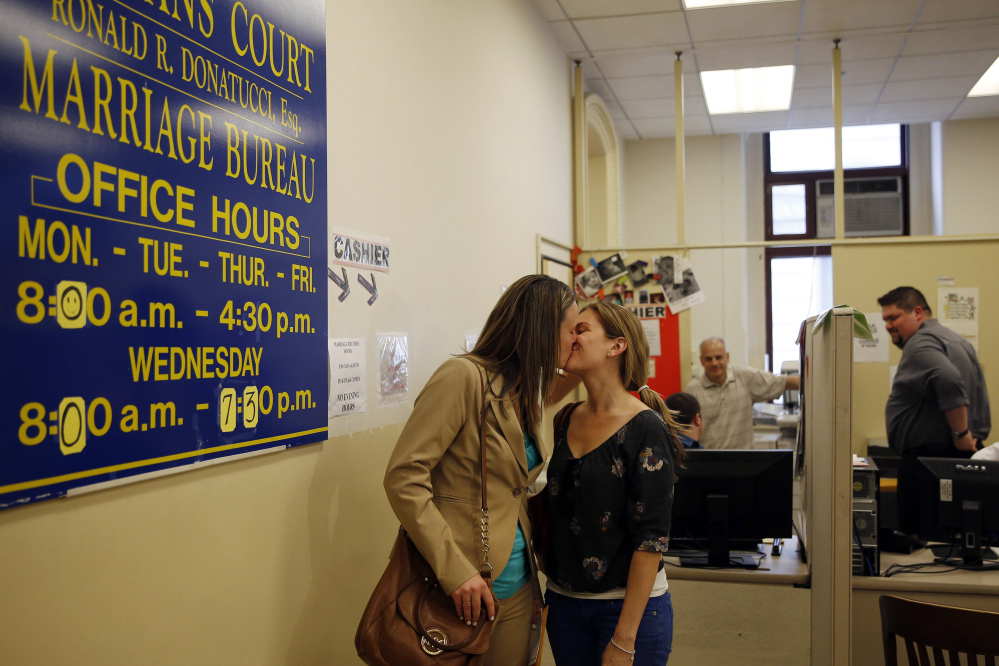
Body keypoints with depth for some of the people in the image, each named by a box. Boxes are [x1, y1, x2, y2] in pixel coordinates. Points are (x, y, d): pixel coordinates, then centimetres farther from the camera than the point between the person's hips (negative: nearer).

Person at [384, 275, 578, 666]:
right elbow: (404, 477, -19)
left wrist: (533, 582, 6)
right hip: (461, 591, -7)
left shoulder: (524, 396, 11)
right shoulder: (464, 377, -14)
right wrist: (455, 571, -23)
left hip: (517, 589, 8)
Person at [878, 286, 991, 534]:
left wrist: (961, 434, -24)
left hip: (930, 455, -11)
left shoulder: (921, 344, -15)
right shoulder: (951, 338, 19)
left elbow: (949, 382, -32)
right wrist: (964, 434, 17)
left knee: (916, 531, -7)